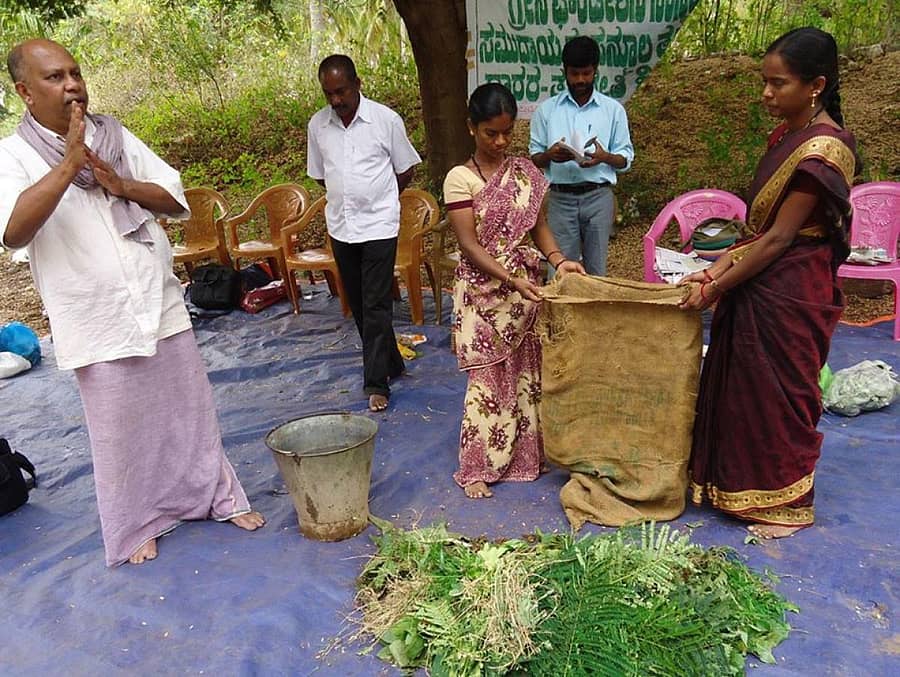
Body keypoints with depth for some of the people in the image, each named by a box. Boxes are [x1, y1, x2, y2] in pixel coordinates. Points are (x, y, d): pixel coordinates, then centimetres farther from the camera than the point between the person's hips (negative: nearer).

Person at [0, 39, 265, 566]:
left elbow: (178, 198, 4)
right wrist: (68, 165, -25)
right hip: (98, 324, -3)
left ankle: (221, 496, 30)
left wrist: (120, 184, -12)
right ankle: (138, 524, 30)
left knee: (191, 410, 13)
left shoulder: (117, 136, 7)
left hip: (162, 307, 3)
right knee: (120, 432, 9)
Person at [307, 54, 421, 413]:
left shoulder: (386, 119, -7)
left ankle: (376, 382, 1)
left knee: (376, 305, -6)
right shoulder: (317, 125, 3)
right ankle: (390, 363, 29)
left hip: (379, 225, -4)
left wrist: (376, 198, 8)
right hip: (341, 226, 5)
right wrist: (350, 194, 8)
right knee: (359, 305, 12)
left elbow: (406, 170, 3)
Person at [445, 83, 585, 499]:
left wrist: (557, 260, -11)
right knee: (487, 377, 1)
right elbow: (470, 245, -14)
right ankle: (476, 468, 14)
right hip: (484, 292, -4)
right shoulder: (460, 178, -9)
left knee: (527, 373, 12)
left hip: (526, 288, 5)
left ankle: (525, 454, 30)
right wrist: (511, 279, -23)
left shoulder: (527, 173, 5)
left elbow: (539, 227, 7)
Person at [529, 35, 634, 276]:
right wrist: (550, 154, -14)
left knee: (596, 269, 5)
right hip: (560, 197, 0)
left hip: (598, 196, 0)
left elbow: (626, 158, 9)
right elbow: (534, 157, 9)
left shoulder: (613, 110, 8)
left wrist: (604, 157, -13)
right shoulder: (547, 110, 7)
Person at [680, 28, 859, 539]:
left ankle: (789, 504, 25)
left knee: (779, 394, 5)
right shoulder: (789, 135, 8)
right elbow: (762, 224, 8)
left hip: (790, 294, -9)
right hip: (762, 285, 9)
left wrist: (716, 288, -15)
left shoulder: (823, 149, -19)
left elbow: (778, 239, -20)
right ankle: (742, 482, 35)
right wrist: (719, 268, 0)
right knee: (744, 386, 17)